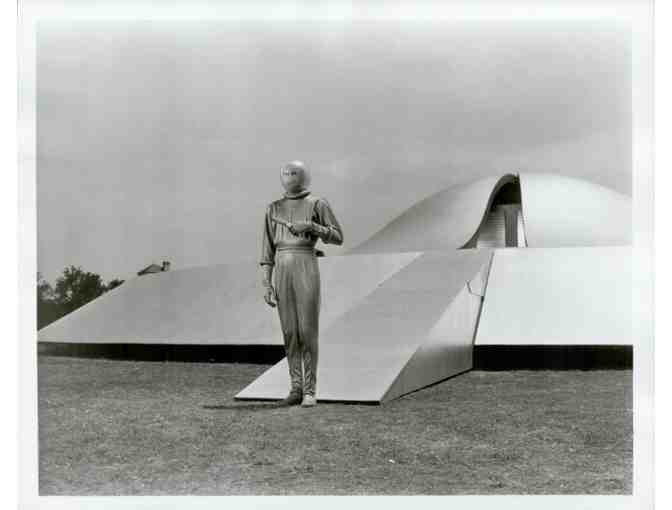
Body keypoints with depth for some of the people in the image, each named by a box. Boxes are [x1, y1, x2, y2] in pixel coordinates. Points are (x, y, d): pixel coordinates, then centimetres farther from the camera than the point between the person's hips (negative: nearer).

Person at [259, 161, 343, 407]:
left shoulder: (318, 204, 2)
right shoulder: (273, 209, 13)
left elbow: (338, 238, 0)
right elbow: (268, 250, 11)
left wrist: (311, 226, -16)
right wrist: (266, 284, 3)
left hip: (306, 270, -4)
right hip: (282, 272, 4)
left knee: (308, 332, -7)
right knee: (290, 333, 4)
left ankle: (310, 390, 2)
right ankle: (296, 389, 12)